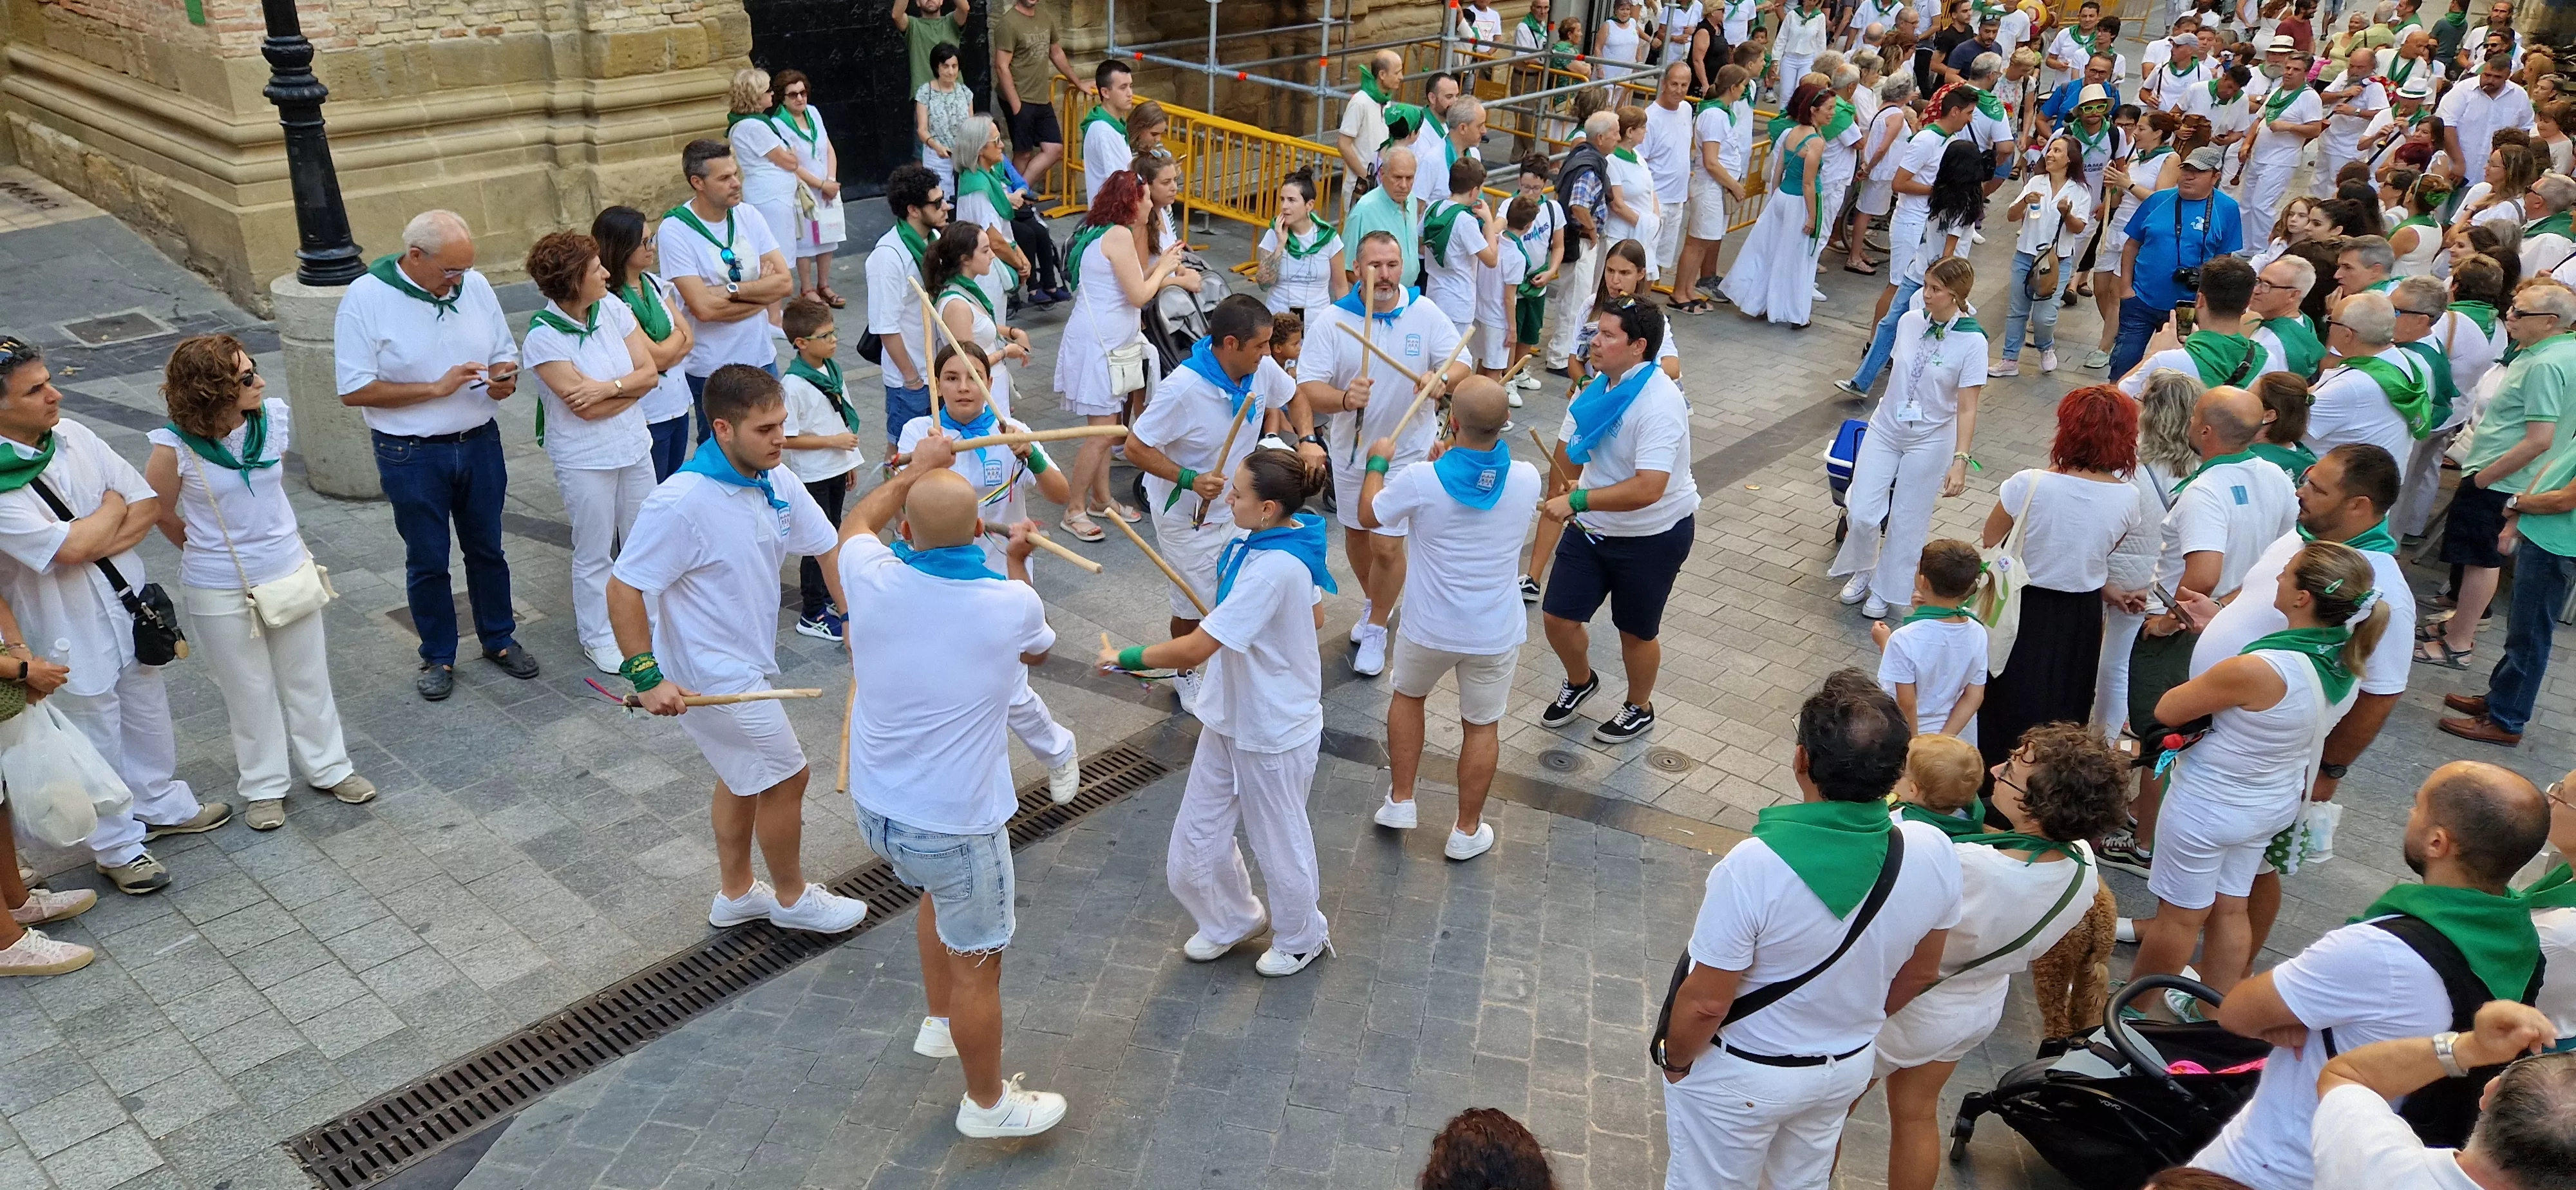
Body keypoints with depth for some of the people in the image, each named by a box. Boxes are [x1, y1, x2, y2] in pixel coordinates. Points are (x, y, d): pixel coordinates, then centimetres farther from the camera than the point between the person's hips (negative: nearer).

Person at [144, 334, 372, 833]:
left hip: (290, 571, 3)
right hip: (221, 591, -3)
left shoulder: (274, 419, -12)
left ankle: (329, 767, 36)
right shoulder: (176, 448, -22)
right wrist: (209, 551, 9)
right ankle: (264, 786, 32)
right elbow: (160, 513, -3)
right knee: (250, 691, 13)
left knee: (308, 677, 18)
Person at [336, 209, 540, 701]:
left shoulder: (474, 286, -2)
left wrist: (505, 377, -13)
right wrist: (436, 388, -22)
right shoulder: (366, 298, -15)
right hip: (412, 456, -4)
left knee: (487, 549, 17)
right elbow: (354, 390, -16)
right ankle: (438, 656, 26)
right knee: (427, 562, 10)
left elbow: (505, 352, 11)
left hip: (480, 443, 4)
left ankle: (499, 639, 34)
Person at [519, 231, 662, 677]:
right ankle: (598, 638, 27)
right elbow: (586, 408, -21)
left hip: (634, 446, 5)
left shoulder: (611, 308, -4)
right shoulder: (543, 338, -18)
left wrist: (609, 387, -21)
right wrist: (631, 388, -10)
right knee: (594, 554, 9)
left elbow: (650, 372, -6)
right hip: (584, 460, -5)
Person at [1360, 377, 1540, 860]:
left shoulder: (1421, 480, -23)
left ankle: (1400, 801, 32)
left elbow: (1369, 515, -3)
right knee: (1482, 725, 18)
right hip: (1496, 633, 1)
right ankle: (1467, 831, 29)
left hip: (1429, 627, -1)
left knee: (1408, 695, 27)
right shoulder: (1527, 480, -14)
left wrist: (1377, 463, 14)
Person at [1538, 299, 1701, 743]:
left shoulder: (1659, 403, -28)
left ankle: (1639, 710, 41)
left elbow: (1648, 489, -36)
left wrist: (1577, 501, -36)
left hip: (1652, 538, -6)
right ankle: (1580, 682, 40)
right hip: (1593, 527, 6)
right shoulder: (1597, 387, -4)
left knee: (1636, 633, 13)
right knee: (1559, 619, 8)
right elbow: (1567, 455, 9)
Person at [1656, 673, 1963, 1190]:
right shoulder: (1935, 853, -21)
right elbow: (1919, 974, -2)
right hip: (1849, 1065, 5)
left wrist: (1676, 1060, -6)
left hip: (1742, 1074, -4)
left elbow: (1706, 1003, -26)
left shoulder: (1755, 867, -37)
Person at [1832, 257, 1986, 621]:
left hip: (1931, 441, -4)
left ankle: (1884, 591, 28)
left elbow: (1967, 408, -17)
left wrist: (1960, 461, -22)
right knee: (1861, 513, 0)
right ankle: (1864, 571, 30)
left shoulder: (1972, 341, -17)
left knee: (1905, 522, 7)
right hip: (1885, 430, 4)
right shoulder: (1909, 321, -5)